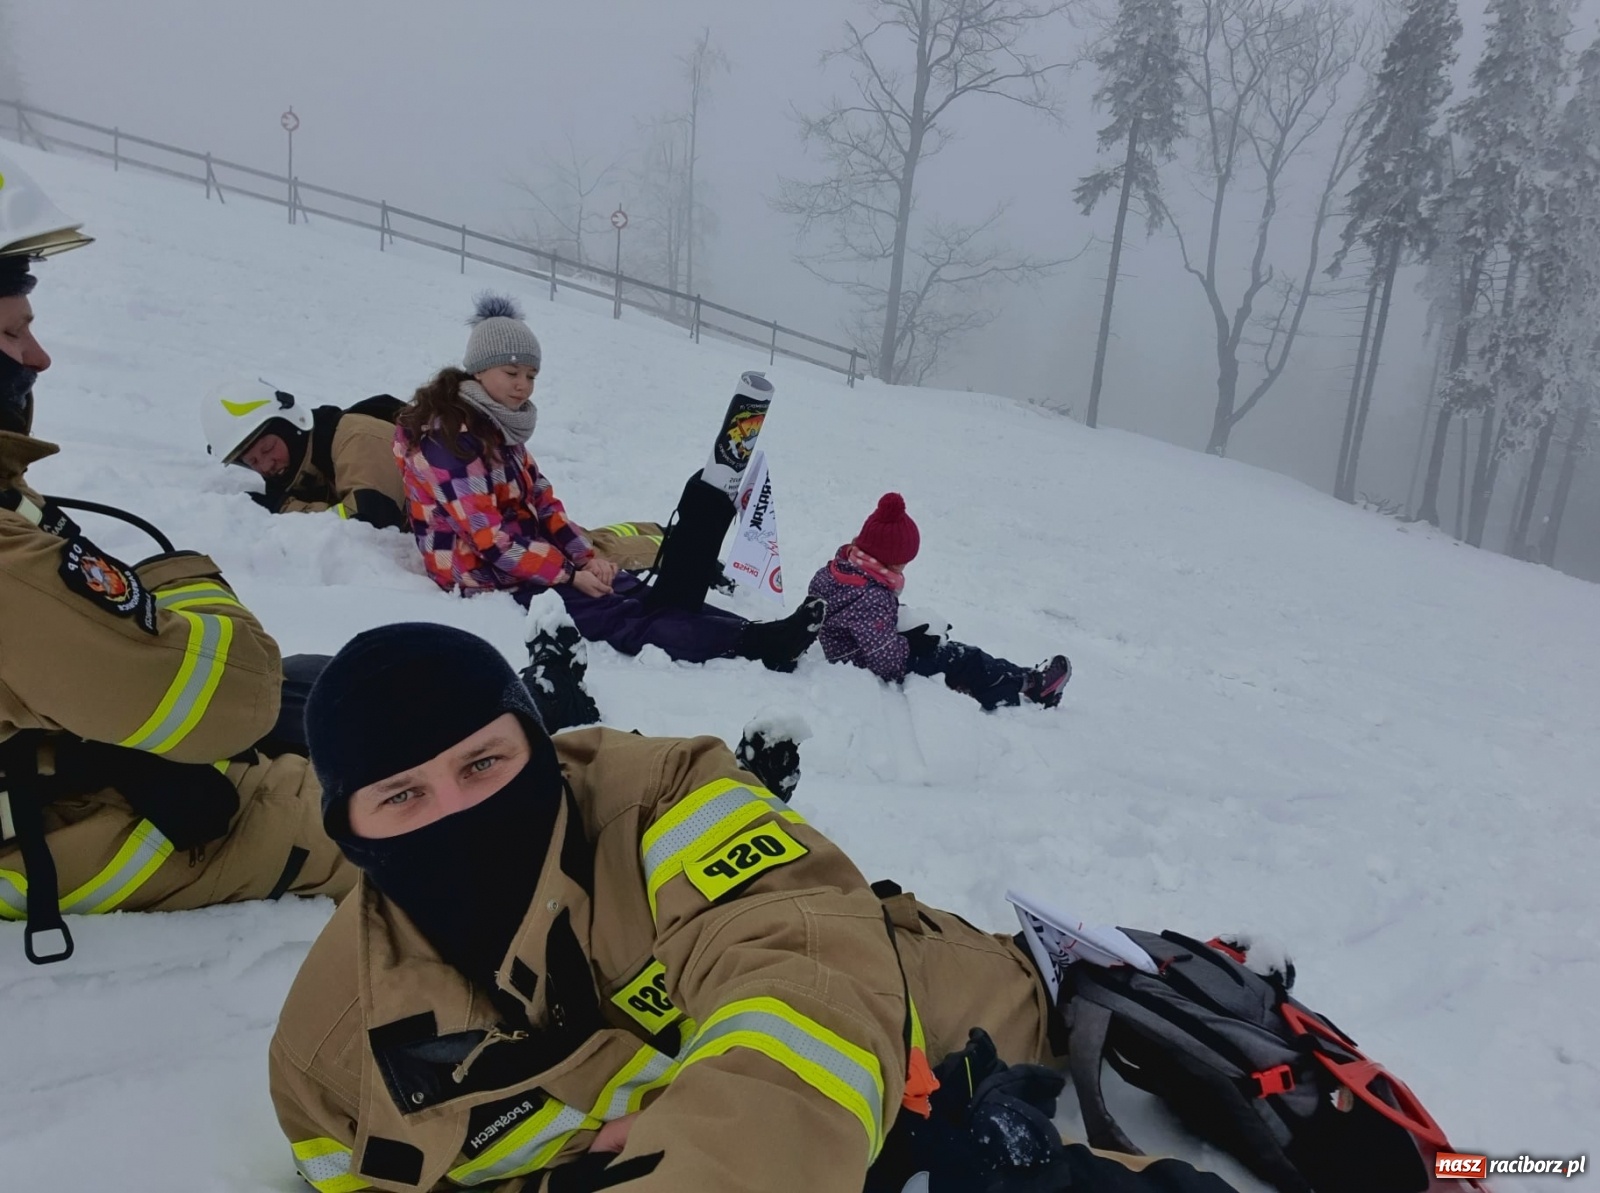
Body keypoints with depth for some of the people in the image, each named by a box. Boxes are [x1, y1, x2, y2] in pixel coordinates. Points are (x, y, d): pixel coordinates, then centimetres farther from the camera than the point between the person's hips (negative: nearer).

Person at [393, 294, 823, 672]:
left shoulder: (496, 425, 12)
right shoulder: (448, 434, -17)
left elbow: (541, 502, 11)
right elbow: (487, 536, -22)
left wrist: (586, 556, -4)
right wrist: (569, 573, -18)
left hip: (529, 561, 9)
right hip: (486, 577, -9)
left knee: (640, 593, -9)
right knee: (619, 616, -23)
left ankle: (753, 632, -20)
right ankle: (750, 644, -35)